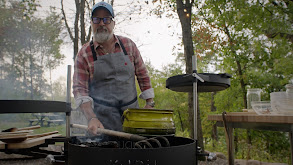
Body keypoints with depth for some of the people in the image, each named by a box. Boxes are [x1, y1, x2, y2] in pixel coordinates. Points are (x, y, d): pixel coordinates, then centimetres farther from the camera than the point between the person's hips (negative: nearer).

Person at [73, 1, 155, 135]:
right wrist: (91, 118, -21)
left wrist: (149, 103, 6)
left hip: (132, 112, 3)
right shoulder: (83, 54, -3)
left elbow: (143, 75, 10)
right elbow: (80, 89, -8)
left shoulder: (128, 45, 4)